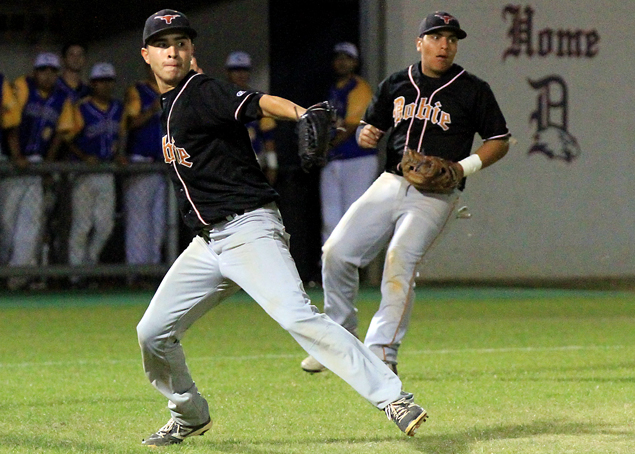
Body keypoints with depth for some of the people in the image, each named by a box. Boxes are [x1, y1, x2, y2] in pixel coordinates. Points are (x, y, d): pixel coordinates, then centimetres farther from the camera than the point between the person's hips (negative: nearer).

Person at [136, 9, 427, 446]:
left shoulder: (203, 92, -10)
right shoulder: (169, 105, 14)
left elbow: (260, 102, -30)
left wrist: (304, 114, -45)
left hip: (249, 228, -8)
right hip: (207, 242, 9)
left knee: (296, 316, -25)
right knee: (152, 334, 6)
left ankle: (392, 397, -27)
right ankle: (190, 415, 29)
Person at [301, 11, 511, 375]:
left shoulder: (473, 91, 1)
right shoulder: (396, 85, 12)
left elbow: (500, 141, 4)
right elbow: (371, 127, 19)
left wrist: (467, 166, -13)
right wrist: (366, 135, -6)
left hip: (435, 195, -5)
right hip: (391, 183, 5)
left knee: (400, 261, -22)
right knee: (337, 252, -3)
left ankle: (382, 353, -21)